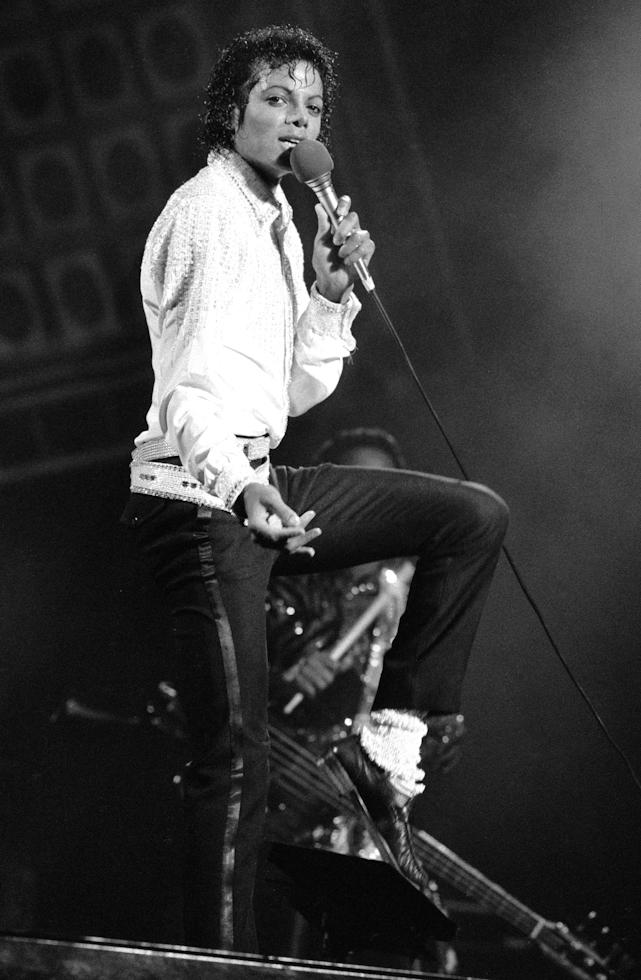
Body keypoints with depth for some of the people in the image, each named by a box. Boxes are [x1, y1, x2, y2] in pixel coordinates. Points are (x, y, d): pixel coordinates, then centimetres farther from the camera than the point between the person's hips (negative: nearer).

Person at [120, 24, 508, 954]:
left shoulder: (277, 223, 17)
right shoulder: (205, 210, -10)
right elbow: (188, 385, -20)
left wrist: (330, 293, 3)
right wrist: (239, 486, -34)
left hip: (262, 483, 9)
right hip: (196, 497, -9)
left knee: (475, 517, 2)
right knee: (236, 761, -11)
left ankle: (387, 740, 0)